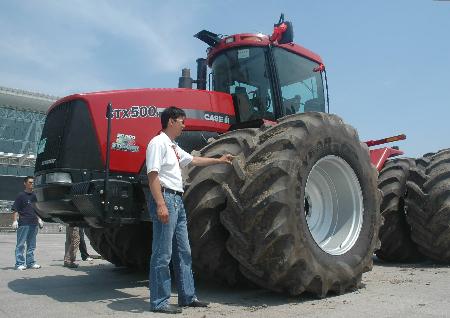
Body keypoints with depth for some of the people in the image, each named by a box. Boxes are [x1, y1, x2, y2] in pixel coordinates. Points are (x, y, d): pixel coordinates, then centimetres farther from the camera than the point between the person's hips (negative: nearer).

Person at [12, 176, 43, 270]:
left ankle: (30, 262, 17)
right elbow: (15, 210, -6)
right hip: (23, 223, -6)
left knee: (32, 245, 10)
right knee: (20, 244, -1)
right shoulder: (21, 195, -3)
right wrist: (15, 221, -15)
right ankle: (20, 263, 4)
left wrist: (39, 220, 16)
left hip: (33, 223, 6)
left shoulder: (34, 196, 14)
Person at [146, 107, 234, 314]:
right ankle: (159, 302, 5)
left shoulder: (173, 147, 19)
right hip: (165, 198, -10)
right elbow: (153, 176, -18)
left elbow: (194, 160, 33)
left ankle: (187, 297, 22)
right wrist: (161, 205, -25)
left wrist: (219, 160, 39)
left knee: (183, 252, 13)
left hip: (178, 200, 10)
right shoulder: (158, 143, -10)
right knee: (163, 254, -5)